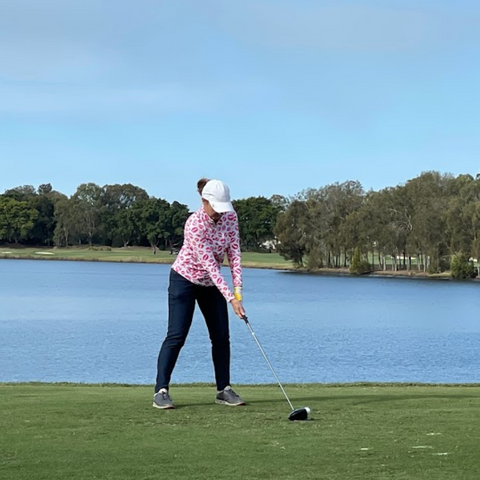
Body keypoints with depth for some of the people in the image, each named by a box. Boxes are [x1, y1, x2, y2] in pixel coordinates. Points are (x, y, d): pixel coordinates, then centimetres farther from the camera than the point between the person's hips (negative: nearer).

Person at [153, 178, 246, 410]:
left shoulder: (230, 217, -10)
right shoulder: (195, 224, -30)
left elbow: (234, 253, -9)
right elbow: (209, 264, -30)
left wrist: (237, 289, -19)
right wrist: (230, 299, -32)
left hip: (211, 283, 6)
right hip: (185, 279, -6)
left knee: (221, 336, 5)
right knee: (176, 336, -10)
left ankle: (224, 389, 14)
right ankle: (160, 391, -7)